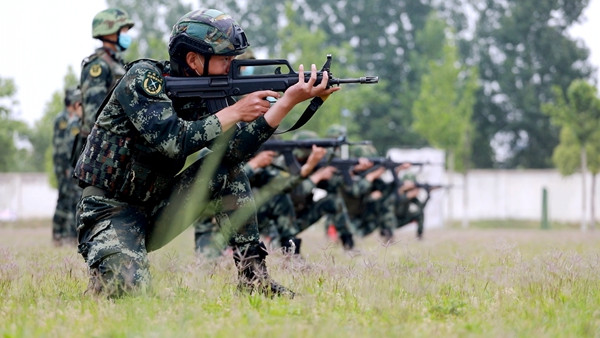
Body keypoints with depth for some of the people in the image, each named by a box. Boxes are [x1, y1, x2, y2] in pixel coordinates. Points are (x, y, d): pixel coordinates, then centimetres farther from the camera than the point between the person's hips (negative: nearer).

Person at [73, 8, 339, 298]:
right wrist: (234, 113, -21)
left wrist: (288, 101, -19)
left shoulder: (198, 95, 3)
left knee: (228, 169, -8)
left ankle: (253, 276, -6)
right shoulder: (143, 77, -16)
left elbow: (235, 148, -12)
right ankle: (102, 275, 4)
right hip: (109, 209, -7)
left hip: (154, 211, 7)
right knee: (126, 286, -33)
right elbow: (172, 141, -29)